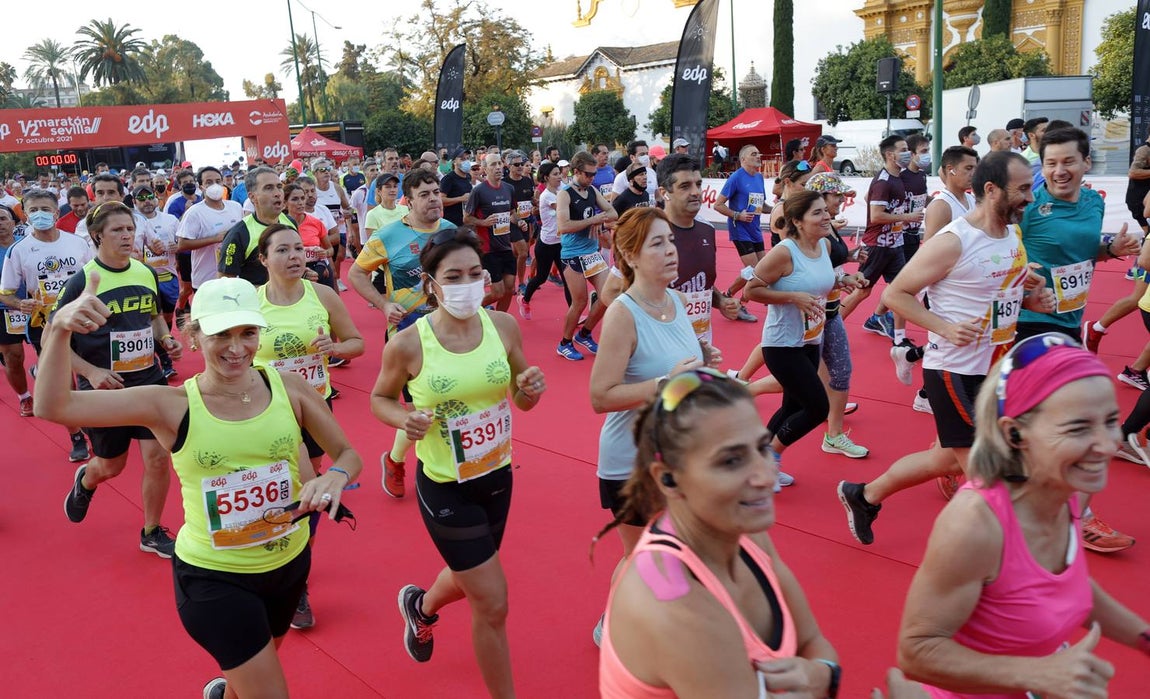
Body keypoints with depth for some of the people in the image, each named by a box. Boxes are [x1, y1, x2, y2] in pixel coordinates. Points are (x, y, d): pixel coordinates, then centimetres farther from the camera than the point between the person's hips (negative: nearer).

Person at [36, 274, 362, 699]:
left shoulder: (290, 389, -11)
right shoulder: (172, 407, -17)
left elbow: (347, 453, -2)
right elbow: (53, 406, -25)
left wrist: (335, 477, -25)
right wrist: (60, 328, -40)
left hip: (289, 563, 4)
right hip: (212, 578, -4)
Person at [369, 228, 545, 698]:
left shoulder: (503, 326, -9)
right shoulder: (407, 344, -18)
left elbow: (521, 401, 3)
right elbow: (380, 399, 0)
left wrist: (531, 389, -20)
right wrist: (405, 420, -22)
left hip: (498, 477, 5)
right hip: (444, 488, -5)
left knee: (468, 579, 28)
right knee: (493, 604, -1)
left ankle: (422, 606, 64)